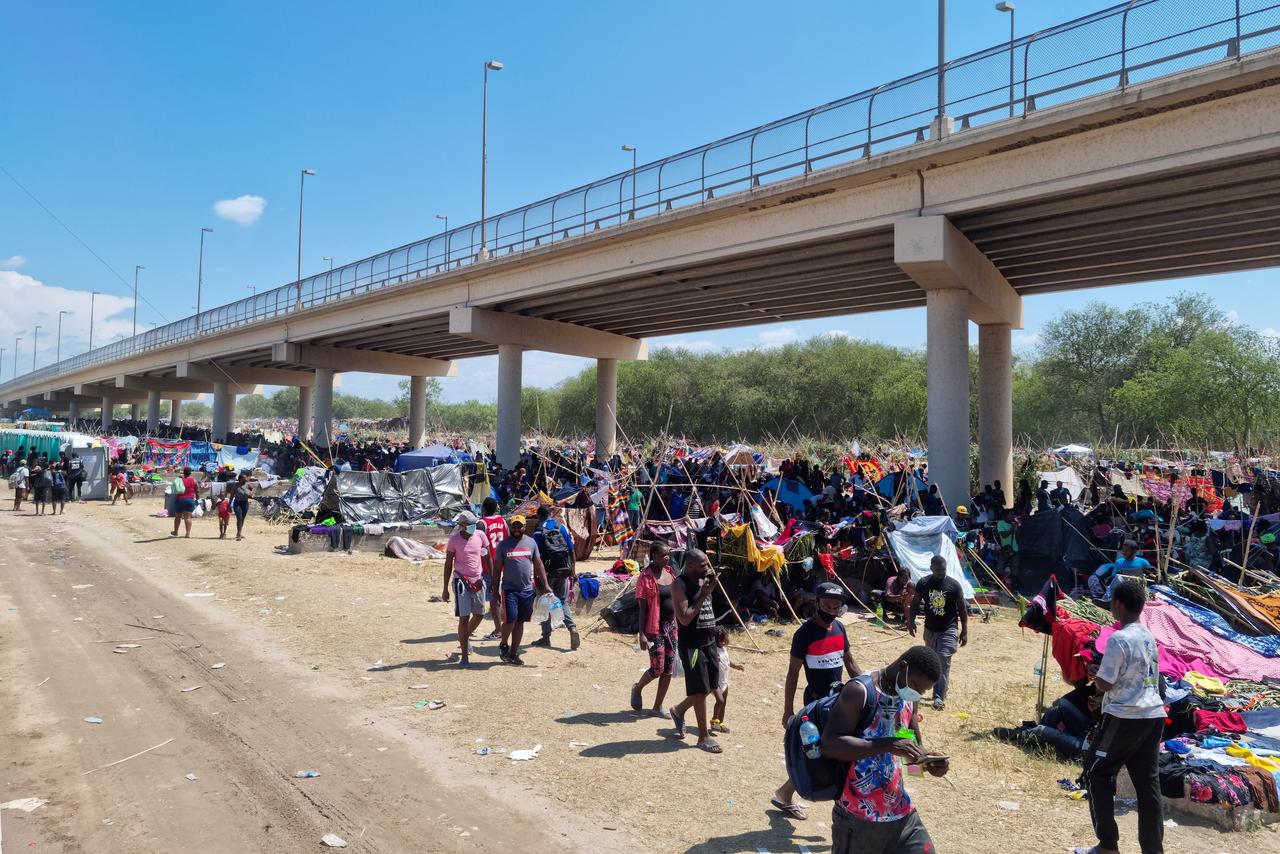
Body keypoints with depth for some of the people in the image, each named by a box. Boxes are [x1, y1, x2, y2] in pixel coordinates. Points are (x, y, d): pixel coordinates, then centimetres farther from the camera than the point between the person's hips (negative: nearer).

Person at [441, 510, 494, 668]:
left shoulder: (481, 536, 0)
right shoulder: (454, 540, -8)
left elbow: (487, 559, 10)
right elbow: (448, 564, -1)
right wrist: (445, 589, -1)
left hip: (478, 581, 4)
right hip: (461, 582, -4)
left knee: (479, 615, 14)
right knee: (464, 618, -5)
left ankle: (465, 637, 42)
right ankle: (464, 656, 3)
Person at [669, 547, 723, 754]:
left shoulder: (703, 580, 8)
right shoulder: (680, 585, -16)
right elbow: (684, 618, -23)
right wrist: (703, 595, -20)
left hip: (708, 641, 8)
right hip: (691, 644, -8)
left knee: (710, 685, 16)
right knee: (700, 690, -2)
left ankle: (679, 710, 38)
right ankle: (703, 737, 10)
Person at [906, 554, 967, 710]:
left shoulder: (954, 585, -10)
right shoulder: (923, 584, -5)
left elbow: (962, 609, -2)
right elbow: (915, 604, 4)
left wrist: (964, 631, -3)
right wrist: (911, 621, -11)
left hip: (949, 629, -3)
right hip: (930, 629, 3)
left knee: (943, 660, -14)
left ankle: (940, 697, -13)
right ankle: (939, 690, 35)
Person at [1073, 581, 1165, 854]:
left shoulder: (1119, 639, -16)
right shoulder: (1149, 637, 10)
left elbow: (1104, 684, -14)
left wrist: (1094, 673, 6)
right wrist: (1103, 671, 16)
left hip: (1124, 718, -8)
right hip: (1153, 716, 8)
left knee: (1097, 773, 7)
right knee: (1148, 783, 10)